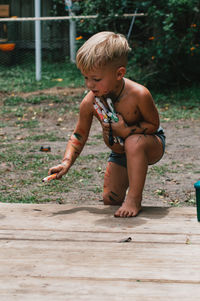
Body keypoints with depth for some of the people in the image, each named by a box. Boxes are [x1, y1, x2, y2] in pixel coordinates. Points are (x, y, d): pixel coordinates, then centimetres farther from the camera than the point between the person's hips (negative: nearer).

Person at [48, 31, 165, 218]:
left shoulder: (138, 95, -33)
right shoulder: (89, 102, -21)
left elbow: (153, 125, -18)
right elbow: (80, 134, -6)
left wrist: (127, 130, -34)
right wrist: (66, 162, -20)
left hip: (152, 146, -5)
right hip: (119, 154, 5)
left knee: (134, 142, -40)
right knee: (110, 200, 4)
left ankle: (134, 199, -28)